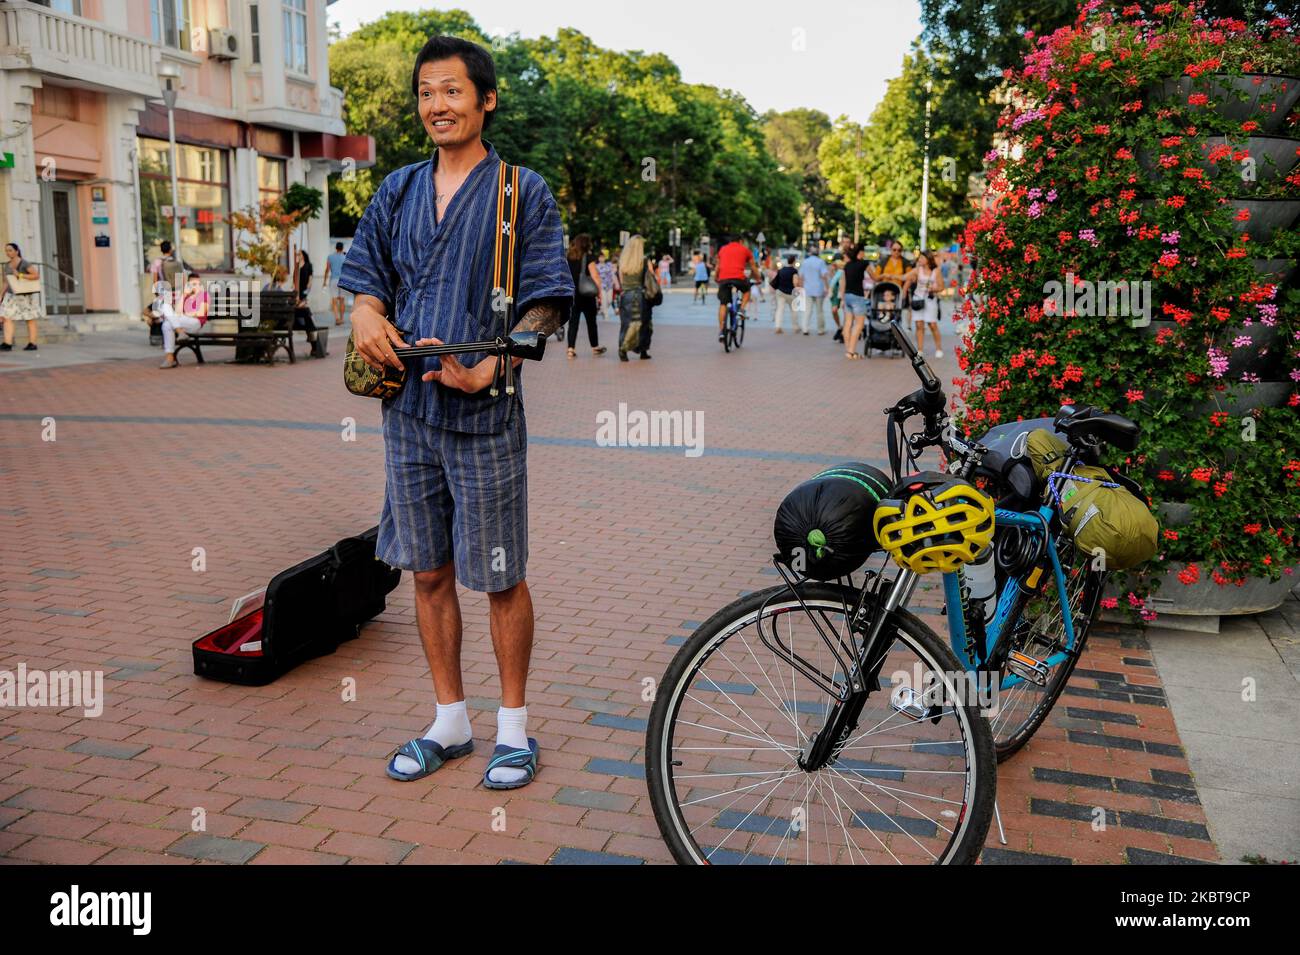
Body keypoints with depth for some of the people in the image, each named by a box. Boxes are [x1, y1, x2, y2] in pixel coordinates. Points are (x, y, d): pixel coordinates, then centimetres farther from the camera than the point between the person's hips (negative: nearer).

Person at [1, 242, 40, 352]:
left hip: (27, 295, -6)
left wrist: (20, 275, -23)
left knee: (30, 319, 2)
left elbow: (37, 275, -20)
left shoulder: (24, 264, -13)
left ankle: (32, 344, 9)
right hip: (12, 296, 6)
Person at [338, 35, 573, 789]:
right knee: (429, 572, 11)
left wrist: (485, 372, -21)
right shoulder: (398, 191, 13)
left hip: (484, 411, -5)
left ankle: (515, 727, 20)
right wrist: (366, 316, -7)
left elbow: (546, 305, -7)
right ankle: (451, 721, 27)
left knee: (501, 578, 3)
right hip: (408, 407, 5)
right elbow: (367, 279, 17)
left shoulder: (524, 192, -2)